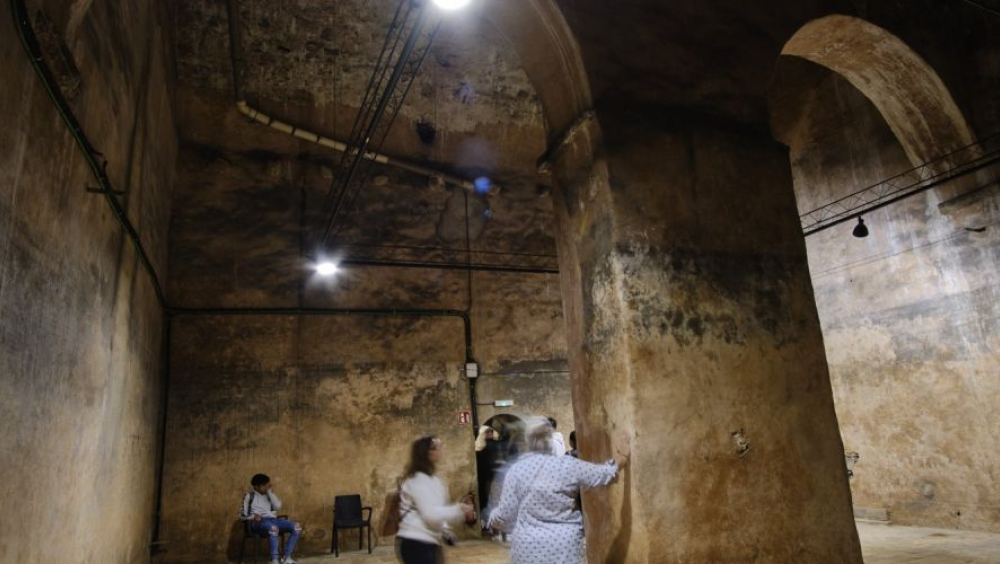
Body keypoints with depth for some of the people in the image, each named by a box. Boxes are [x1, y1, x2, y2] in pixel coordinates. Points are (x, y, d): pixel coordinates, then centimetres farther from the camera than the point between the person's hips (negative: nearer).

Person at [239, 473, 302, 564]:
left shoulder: (269, 495, 22)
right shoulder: (249, 496, 9)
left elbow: (277, 506, 5)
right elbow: (242, 515, 4)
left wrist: (270, 492, 4)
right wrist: (253, 516, -15)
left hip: (273, 520, 6)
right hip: (258, 522, -6)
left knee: (297, 527, -17)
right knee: (273, 528, -42)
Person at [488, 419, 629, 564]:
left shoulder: (516, 470, -4)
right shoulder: (568, 465, -4)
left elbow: (506, 513, -1)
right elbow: (604, 474, 7)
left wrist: (493, 520, 21)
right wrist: (624, 456, 23)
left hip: (528, 547, 0)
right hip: (565, 545, 0)